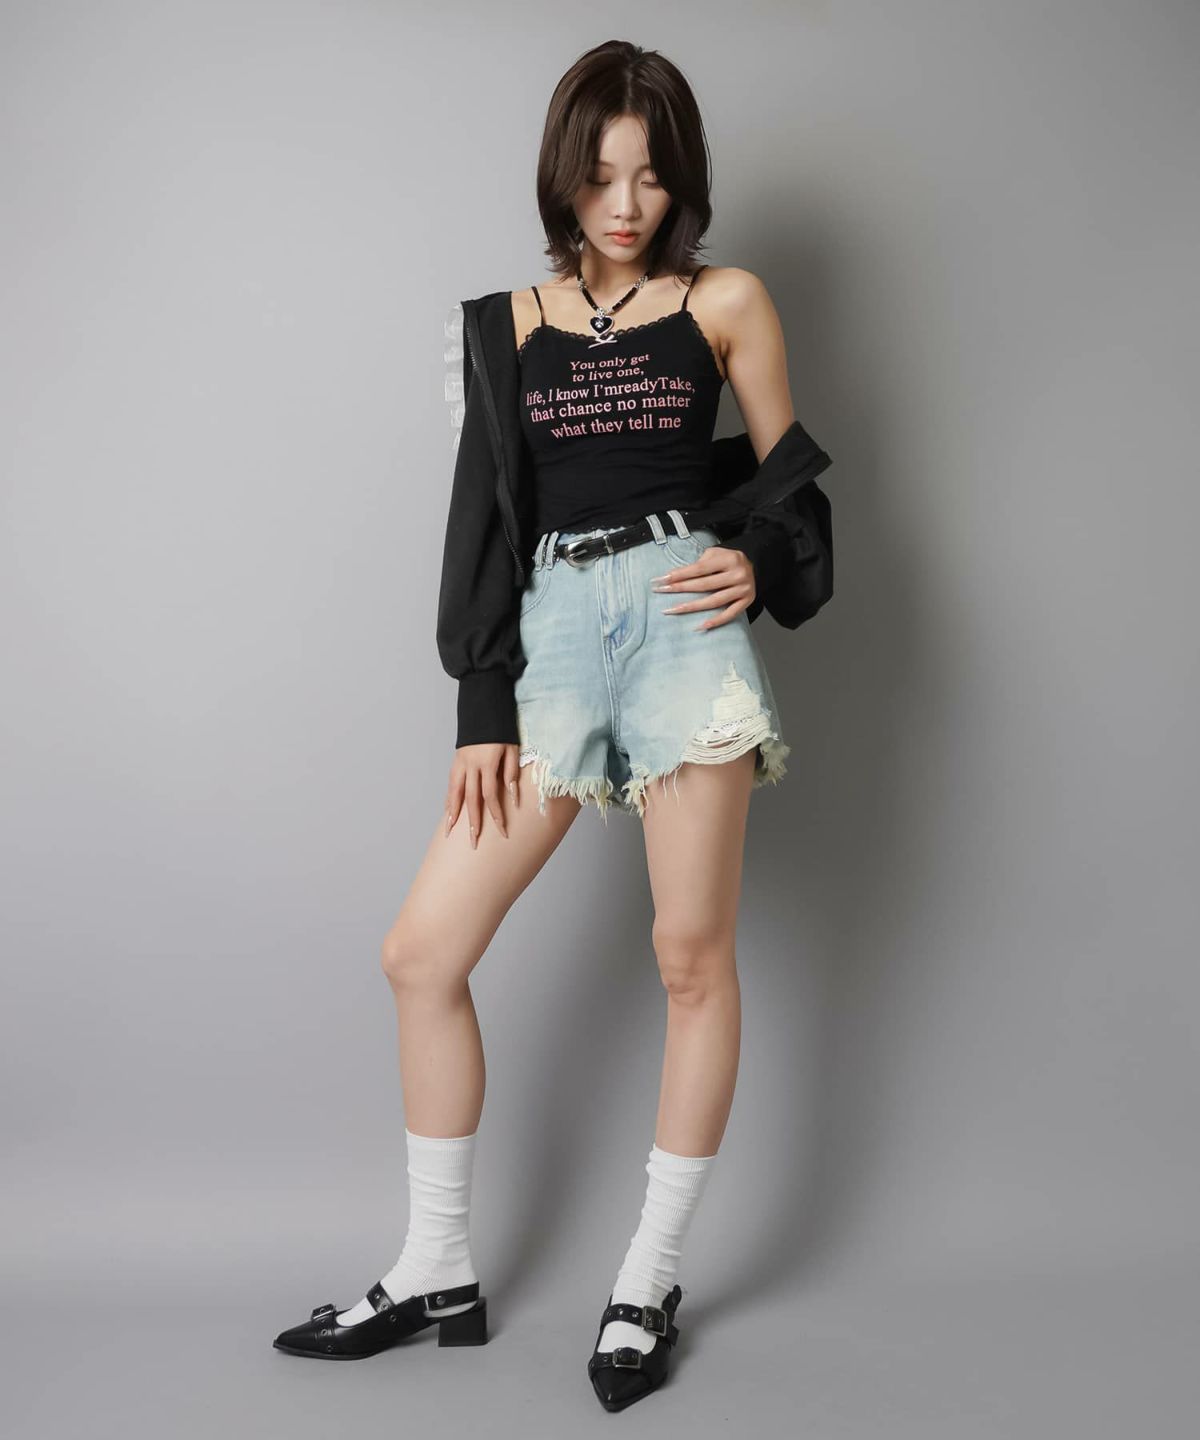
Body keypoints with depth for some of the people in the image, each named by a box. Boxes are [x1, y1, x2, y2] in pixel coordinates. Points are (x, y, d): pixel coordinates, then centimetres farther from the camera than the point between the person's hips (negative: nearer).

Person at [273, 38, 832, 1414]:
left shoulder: (725, 302, 8)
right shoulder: (512, 322, 13)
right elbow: (486, 513, 9)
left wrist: (754, 560, -11)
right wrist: (481, 710, 3)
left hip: (681, 614, -2)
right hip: (550, 632, 3)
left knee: (692, 952, 0)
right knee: (422, 952, -1)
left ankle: (650, 1278, 17)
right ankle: (438, 1273, 16)